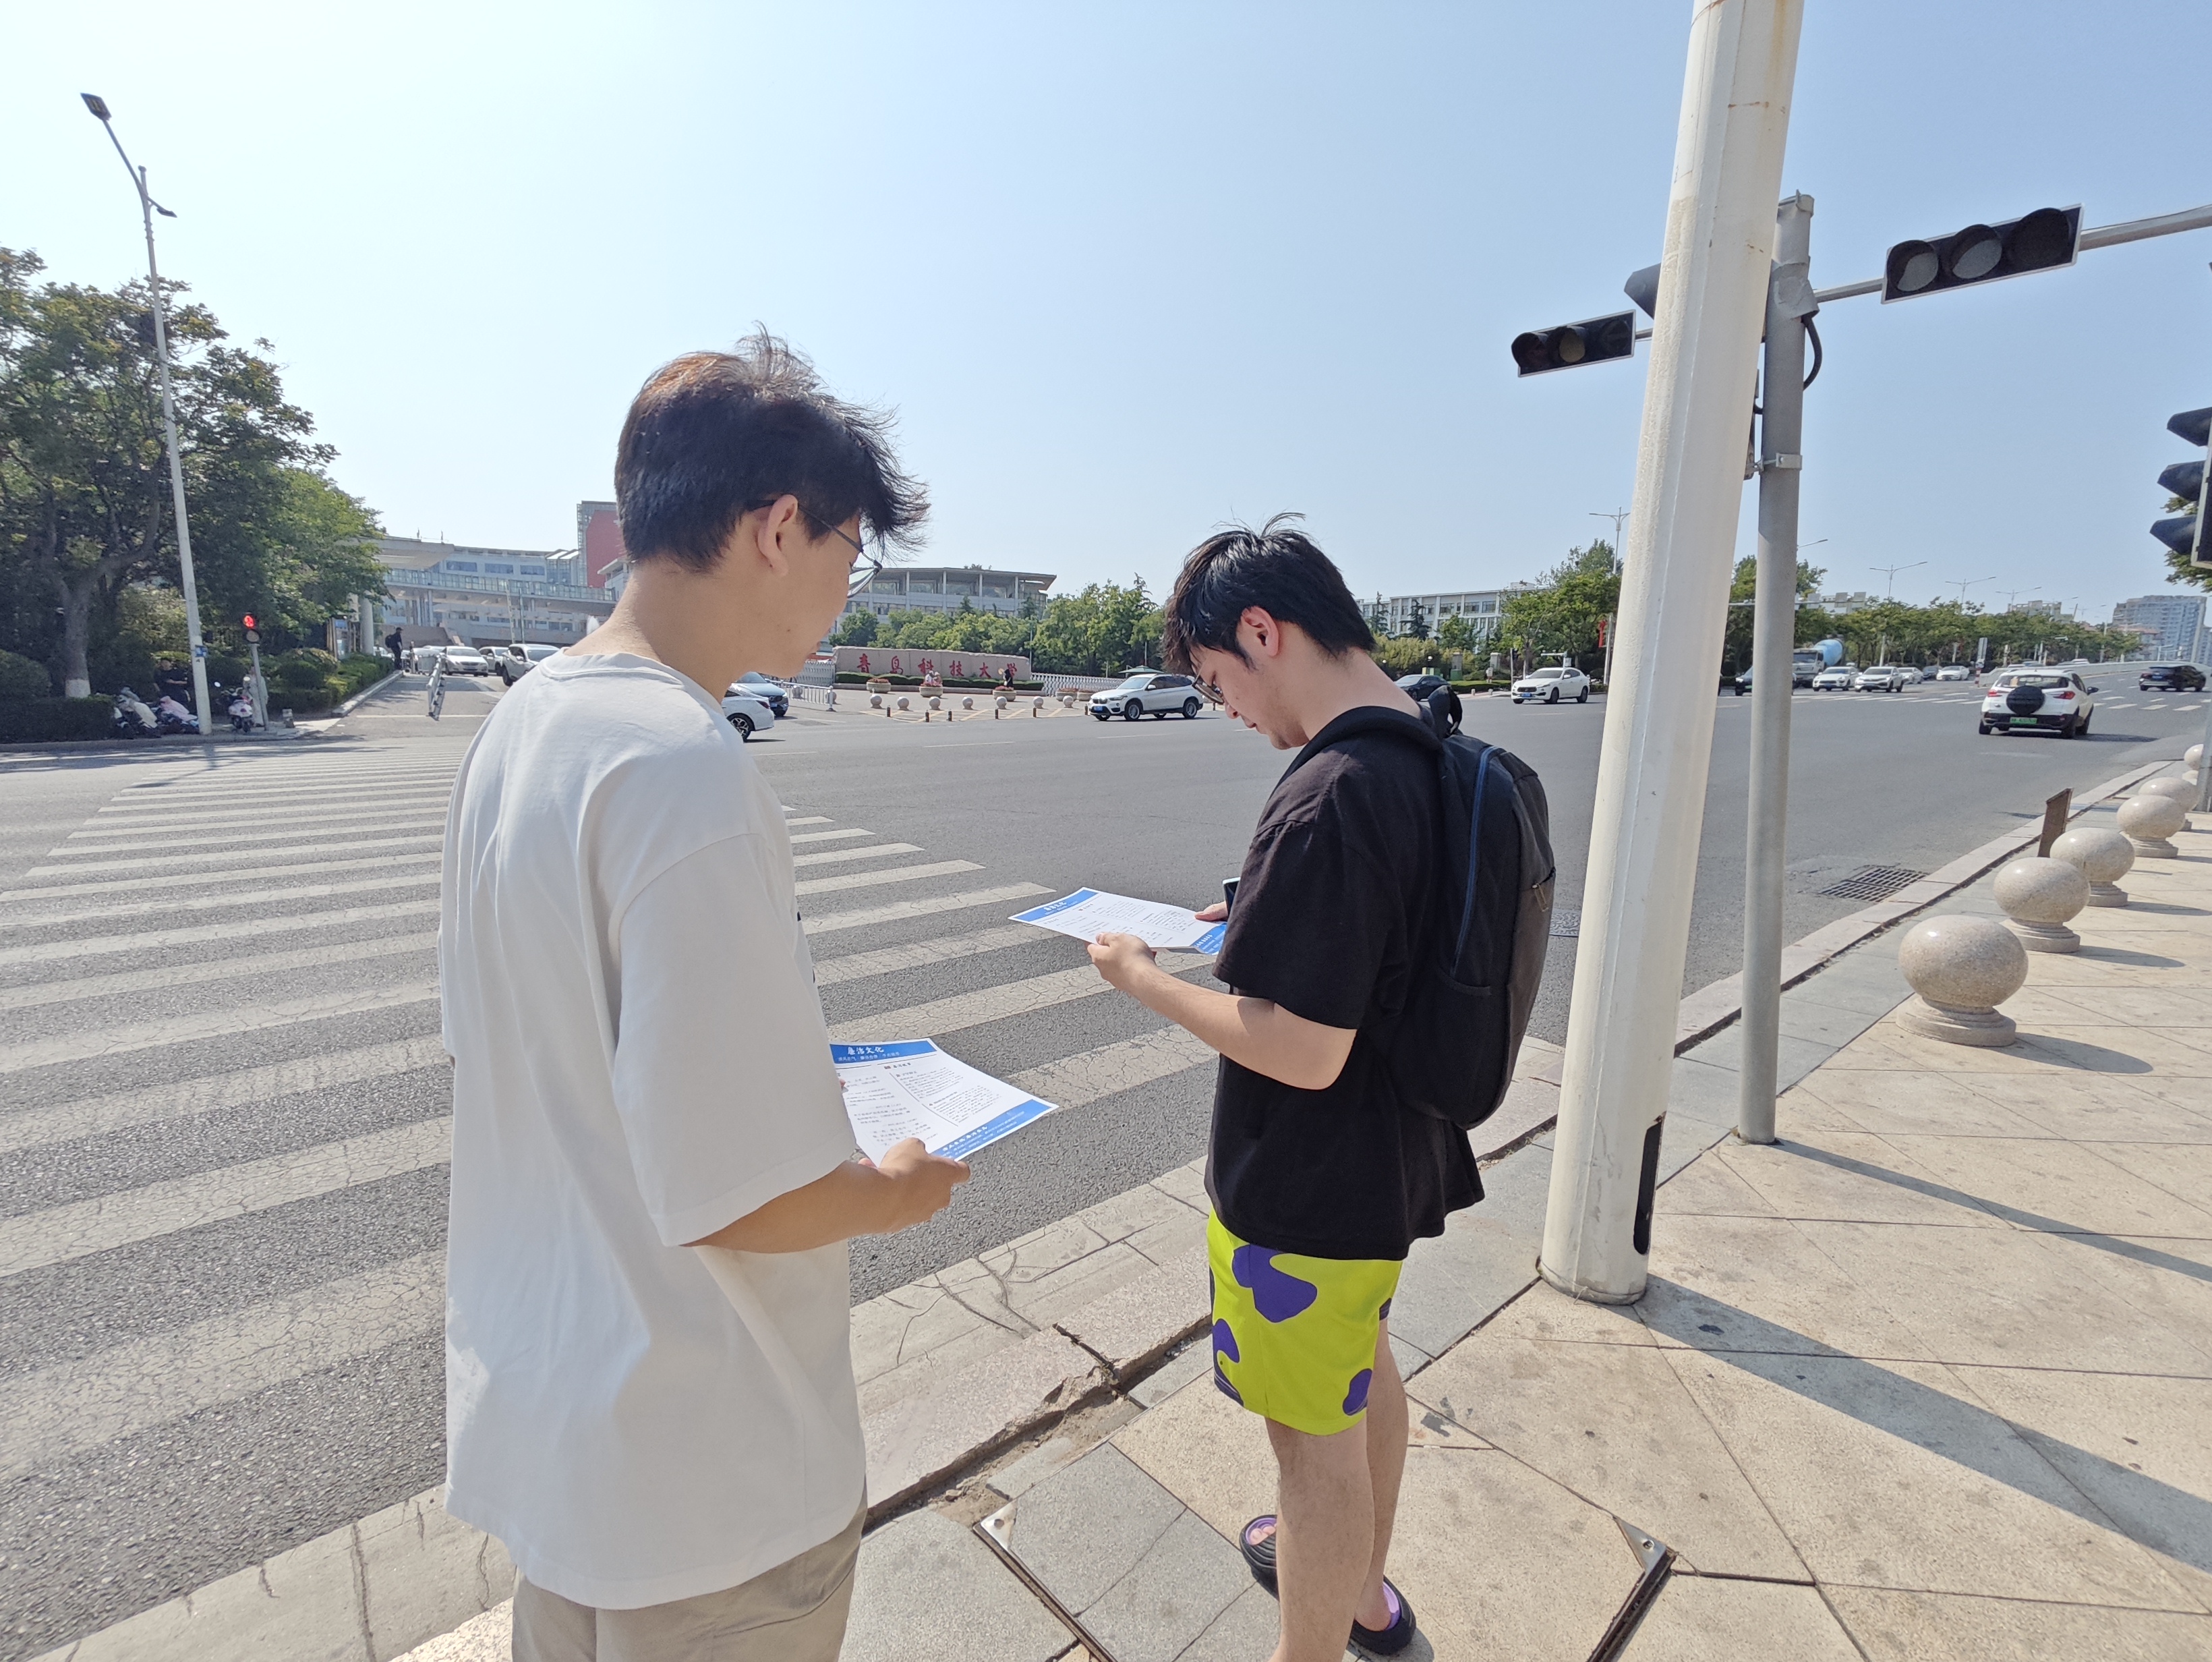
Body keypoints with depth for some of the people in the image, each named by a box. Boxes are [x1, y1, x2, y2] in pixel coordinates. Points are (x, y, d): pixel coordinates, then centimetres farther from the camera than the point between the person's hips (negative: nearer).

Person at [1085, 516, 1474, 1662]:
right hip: (1392, 1156, 10)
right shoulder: (1431, 760, 0)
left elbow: (1304, 1053, -30)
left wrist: (1142, 978, -18)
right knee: (1362, 1368, 29)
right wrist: (1262, 927, 7)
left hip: (1308, 1188, -10)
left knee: (1316, 1439, 13)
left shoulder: (1324, 802, -31)